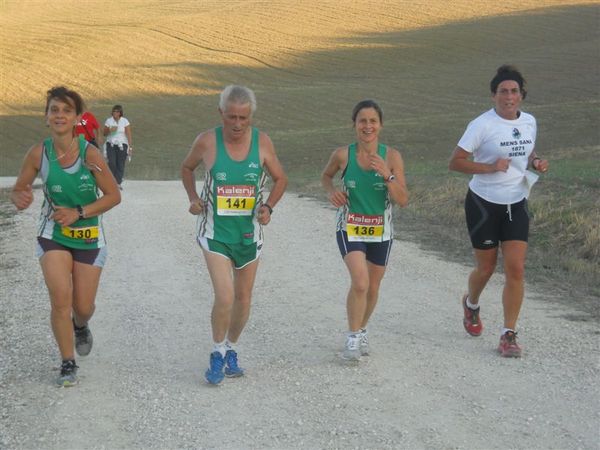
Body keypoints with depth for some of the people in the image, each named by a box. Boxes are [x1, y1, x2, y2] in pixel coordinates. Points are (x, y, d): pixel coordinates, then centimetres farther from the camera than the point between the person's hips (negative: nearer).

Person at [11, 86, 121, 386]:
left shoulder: (90, 154, -18)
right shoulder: (38, 153, -13)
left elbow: (113, 196, -12)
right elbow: (17, 190, -3)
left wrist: (78, 212, -22)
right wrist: (20, 199, -27)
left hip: (88, 236, 0)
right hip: (53, 235, 0)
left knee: (83, 307, 8)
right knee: (60, 300, -12)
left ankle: (80, 326, 46)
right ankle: (68, 364, 6)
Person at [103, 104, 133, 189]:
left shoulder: (125, 121, 0)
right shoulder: (108, 121, 6)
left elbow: (128, 135, -2)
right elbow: (105, 133, 10)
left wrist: (130, 147, -8)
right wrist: (110, 130, -11)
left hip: (122, 145, -1)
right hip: (111, 144, 1)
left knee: (120, 164, -4)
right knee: (112, 163, -14)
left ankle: (118, 182, 4)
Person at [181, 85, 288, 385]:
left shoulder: (262, 142, -6)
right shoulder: (207, 141, -10)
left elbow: (280, 179, 8)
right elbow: (187, 168, 10)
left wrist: (268, 206, -8)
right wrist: (193, 198, -5)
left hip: (249, 231, 3)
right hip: (215, 231, -3)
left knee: (243, 299, 13)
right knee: (224, 298, -15)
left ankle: (231, 350, 36)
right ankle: (218, 354, 8)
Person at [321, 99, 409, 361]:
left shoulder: (392, 157, -10)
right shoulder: (343, 155, -11)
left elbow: (403, 200, -12)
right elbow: (326, 175, 12)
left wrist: (387, 175, -26)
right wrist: (331, 191, -9)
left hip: (381, 232, 2)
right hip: (350, 229, -2)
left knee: (372, 288, 15)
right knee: (360, 282, -21)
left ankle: (361, 330, 41)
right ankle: (353, 338, -5)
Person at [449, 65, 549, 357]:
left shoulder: (529, 122, 3)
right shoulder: (482, 125, -15)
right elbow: (455, 162, -13)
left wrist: (536, 163, -3)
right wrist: (490, 167, -25)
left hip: (516, 204, 4)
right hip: (484, 204, -4)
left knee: (516, 269, -7)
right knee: (486, 268, 9)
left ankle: (509, 335, 2)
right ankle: (471, 304, 43)